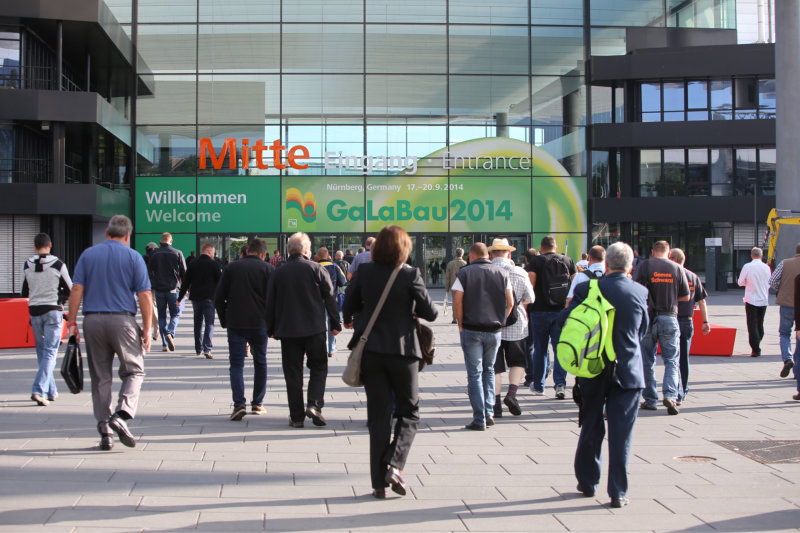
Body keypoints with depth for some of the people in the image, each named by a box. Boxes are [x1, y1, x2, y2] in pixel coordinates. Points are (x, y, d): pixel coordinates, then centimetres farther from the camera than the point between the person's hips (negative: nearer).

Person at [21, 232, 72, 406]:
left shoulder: (27, 265, 2)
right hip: (53, 311, -4)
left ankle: (51, 392, 20)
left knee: (41, 352, 14)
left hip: (34, 312, 4)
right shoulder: (58, 264, -7)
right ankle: (38, 390, -16)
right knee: (50, 352, -3)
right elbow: (70, 290, -1)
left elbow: (24, 293, 10)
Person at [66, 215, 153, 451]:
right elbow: (144, 296, -4)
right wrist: (146, 329, 1)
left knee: (100, 378, 9)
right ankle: (121, 414, -14)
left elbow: (76, 290, 1)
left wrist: (72, 322, 5)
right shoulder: (133, 257, 2)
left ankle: (105, 432, 9)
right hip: (123, 320, -3)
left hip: (93, 320, 3)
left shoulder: (88, 254, 9)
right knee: (134, 371, 9)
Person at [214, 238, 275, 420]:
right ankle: (257, 403, 18)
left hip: (235, 324, 0)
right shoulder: (268, 269, 0)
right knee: (260, 363, 14)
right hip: (259, 324, 0)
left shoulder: (232, 267, 5)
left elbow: (218, 297, 4)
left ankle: (239, 403, -14)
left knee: (236, 364, 2)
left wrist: (224, 321, 12)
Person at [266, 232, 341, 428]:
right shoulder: (316, 269, -2)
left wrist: (271, 329, 18)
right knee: (319, 367, 10)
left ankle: (296, 416, 6)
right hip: (314, 329, -1)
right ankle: (314, 404, -8)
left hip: (287, 331, 2)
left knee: (293, 373, 6)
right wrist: (335, 324, 7)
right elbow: (330, 298, -2)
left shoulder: (278, 273, 3)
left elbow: (270, 303, 8)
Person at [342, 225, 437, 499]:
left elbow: (348, 305, 6)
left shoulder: (364, 272, -2)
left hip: (371, 351, 3)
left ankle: (379, 483, 9)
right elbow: (430, 313, -10)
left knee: (378, 416, 8)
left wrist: (351, 321, 28)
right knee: (409, 411, 13)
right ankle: (395, 465, -6)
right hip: (403, 350, -3)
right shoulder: (410, 275, -10)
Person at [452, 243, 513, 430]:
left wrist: (460, 324, 3)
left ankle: (479, 419, 1)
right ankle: (489, 412, 9)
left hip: (471, 330, -3)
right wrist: (500, 320, 14)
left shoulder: (464, 273, -3)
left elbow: (457, 302, -8)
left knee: (474, 373, 3)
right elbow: (510, 302, 4)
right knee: (488, 370, 19)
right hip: (494, 330, 3)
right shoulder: (502, 273, 5)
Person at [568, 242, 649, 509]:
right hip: (627, 371, -1)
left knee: (591, 428, 14)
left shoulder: (586, 289, -7)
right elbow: (642, 331, 8)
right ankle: (618, 492, 5)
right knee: (621, 432, 3)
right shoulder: (640, 292, -4)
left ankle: (587, 482, 26)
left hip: (593, 371, 1)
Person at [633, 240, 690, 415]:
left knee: (647, 361, 9)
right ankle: (670, 395, -13)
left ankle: (650, 400, 13)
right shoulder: (677, 268, 2)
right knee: (671, 360, 6)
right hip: (669, 317, 1)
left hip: (648, 317, 0)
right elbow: (686, 296, 7)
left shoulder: (644, 265, -3)